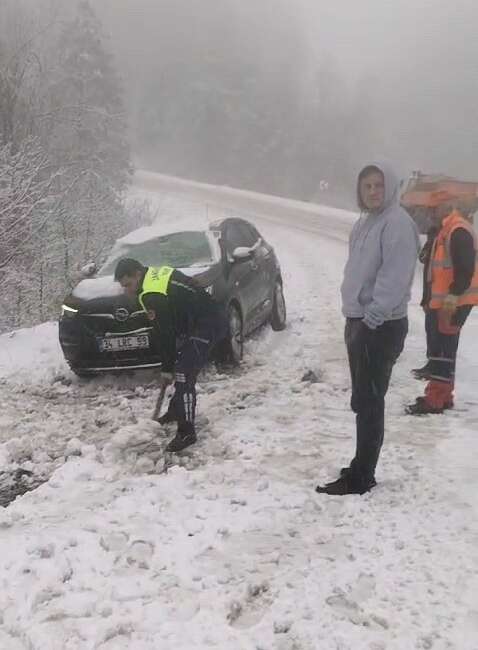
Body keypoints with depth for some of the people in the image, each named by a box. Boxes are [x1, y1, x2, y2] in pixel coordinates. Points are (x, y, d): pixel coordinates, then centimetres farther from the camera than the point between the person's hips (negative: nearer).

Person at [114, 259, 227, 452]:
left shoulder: (153, 296, -19)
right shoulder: (156, 274, 10)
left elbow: (165, 334, -15)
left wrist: (166, 369, -4)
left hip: (206, 326, -11)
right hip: (211, 319, 11)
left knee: (183, 375, -13)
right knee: (183, 366, 23)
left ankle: (186, 432, -10)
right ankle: (177, 410, 39)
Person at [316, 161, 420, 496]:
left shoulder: (398, 223, -15)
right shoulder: (364, 222, 15)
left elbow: (395, 279, -22)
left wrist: (372, 317, -22)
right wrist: (354, 318, 15)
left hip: (382, 326, -9)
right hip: (359, 321, 9)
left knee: (368, 402, -4)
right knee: (364, 400, 15)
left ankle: (361, 477, 4)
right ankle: (361, 469, 25)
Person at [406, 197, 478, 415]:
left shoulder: (458, 231, -15)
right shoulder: (444, 230, 18)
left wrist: (452, 297, -25)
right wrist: (429, 299, 24)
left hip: (453, 303, -11)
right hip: (441, 301, 11)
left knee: (442, 348, -9)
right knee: (440, 347, 14)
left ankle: (435, 400, -6)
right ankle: (442, 395, 22)